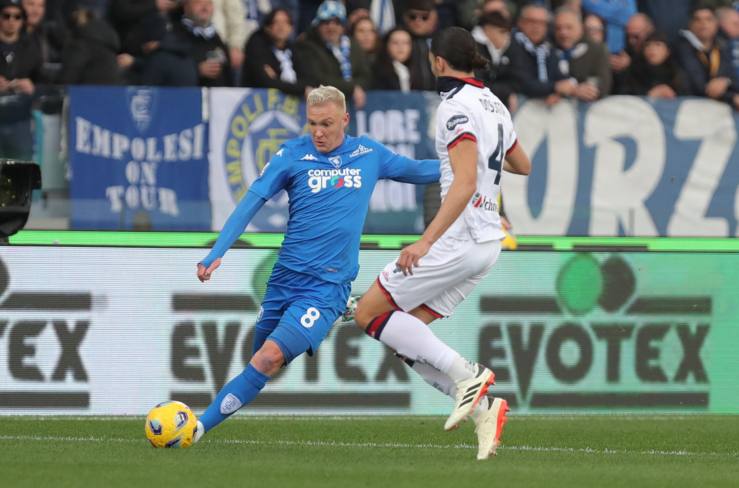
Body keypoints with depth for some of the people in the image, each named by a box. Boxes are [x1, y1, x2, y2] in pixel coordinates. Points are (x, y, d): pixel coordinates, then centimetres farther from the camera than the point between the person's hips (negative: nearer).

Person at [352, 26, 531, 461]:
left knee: (370, 312, -3)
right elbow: (523, 166, 28)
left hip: (457, 240, -9)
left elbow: (465, 184, -24)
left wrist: (426, 242, -29)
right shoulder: (493, 104, 13)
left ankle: (466, 375, -12)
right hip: (488, 242, 9)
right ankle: (482, 407, -2)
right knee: (407, 331, 10)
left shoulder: (457, 107, -14)